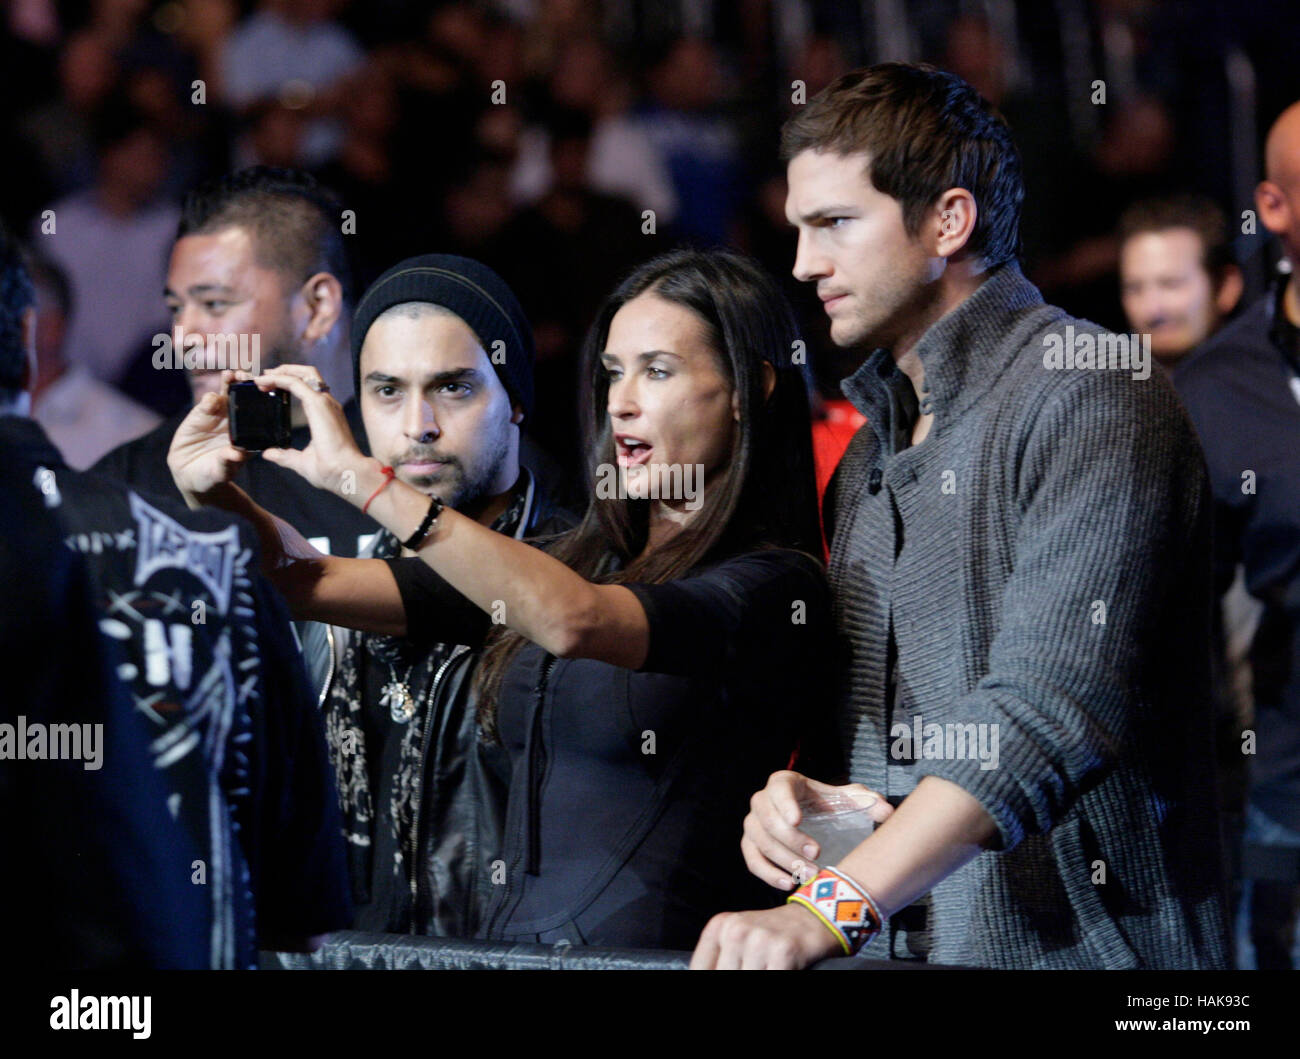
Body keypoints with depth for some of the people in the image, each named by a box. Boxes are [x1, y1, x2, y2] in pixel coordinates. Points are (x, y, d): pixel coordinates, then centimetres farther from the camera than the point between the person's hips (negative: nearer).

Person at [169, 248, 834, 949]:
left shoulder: (775, 585, -4)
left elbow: (573, 620, -22)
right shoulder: (572, 562, 17)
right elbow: (311, 585, 13)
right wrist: (215, 499, -7)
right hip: (505, 944, 6)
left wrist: (362, 478, -22)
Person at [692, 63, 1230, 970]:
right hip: (891, 952, 7)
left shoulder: (1090, 399, -8)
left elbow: (1054, 707, -19)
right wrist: (800, 796, 3)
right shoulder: (872, 453, 19)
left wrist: (829, 910, -26)